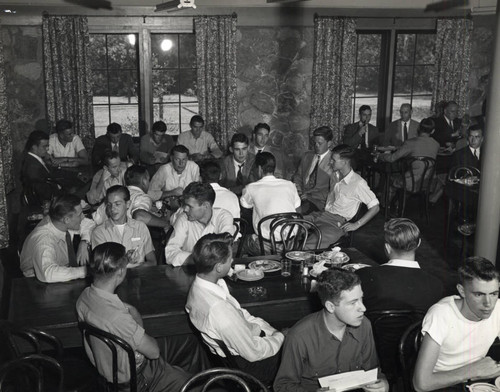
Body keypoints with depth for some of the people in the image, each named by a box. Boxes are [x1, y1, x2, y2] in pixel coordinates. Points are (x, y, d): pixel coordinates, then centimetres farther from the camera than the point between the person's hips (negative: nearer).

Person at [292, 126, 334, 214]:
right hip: (302, 196, 5)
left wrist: (310, 195, -15)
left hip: (318, 201, -4)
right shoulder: (307, 155, 17)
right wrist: (297, 185, 0)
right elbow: (298, 175, 23)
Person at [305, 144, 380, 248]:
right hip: (325, 213, 8)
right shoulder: (335, 175, 11)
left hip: (338, 221, -8)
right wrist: (333, 185, 9)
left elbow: (375, 207, -10)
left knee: (309, 246, -30)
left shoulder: (358, 183, -13)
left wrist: (356, 225, -11)